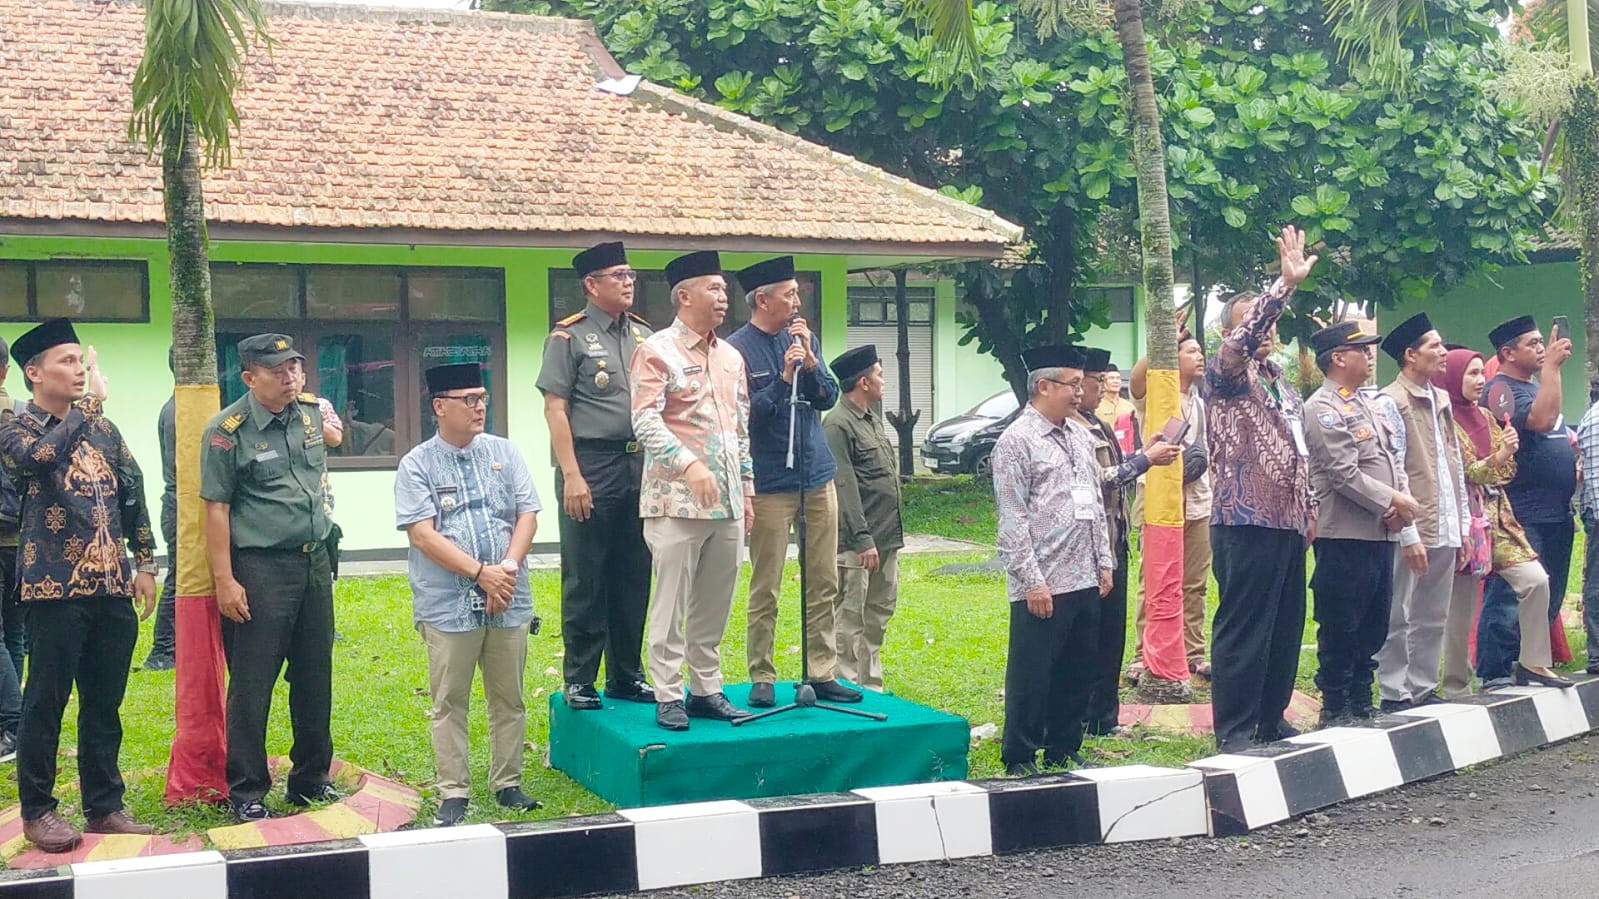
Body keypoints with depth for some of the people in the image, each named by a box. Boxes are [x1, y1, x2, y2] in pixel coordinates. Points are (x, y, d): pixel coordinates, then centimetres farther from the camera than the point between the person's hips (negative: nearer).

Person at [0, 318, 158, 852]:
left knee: (105, 702, 11)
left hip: (112, 587, 5)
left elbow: (133, 495, 16)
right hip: (57, 588, -5)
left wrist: (145, 563, 10)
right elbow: (43, 455, -26)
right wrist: (89, 402, -19)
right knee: (46, 701, 1)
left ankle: (104, 806, 19)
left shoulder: (103, 429, 14)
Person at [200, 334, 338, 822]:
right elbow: (216, 510, -11)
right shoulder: (228, 432, -9)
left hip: (314, 562, 6)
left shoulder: (315, 412, 7)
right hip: (259, 569, -6)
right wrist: (225, 581, -14)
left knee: (315, 678, 12)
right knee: (252, 684, -2)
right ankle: (246, 791, 8)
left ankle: (311, 778, 24)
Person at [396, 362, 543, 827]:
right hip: (447, 606, -3)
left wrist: (508, 568, -11)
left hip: (508, 601, 3)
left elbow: (527, 515, 5)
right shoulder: (417, 465, -1)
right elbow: (423, 533, -10)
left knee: (509, 699, 10)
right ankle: (453, 793, 10)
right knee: (449, 703, 2)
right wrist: (481, 572, -17)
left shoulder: (504, 453, 9)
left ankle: (508, 784, 21)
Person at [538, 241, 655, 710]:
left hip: (639, 464, 6)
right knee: (585, 581, 0)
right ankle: (578, 680, 9)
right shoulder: (569, 337, -4)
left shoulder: (643, 334, 13)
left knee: (634, 577, 10)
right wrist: (571, 476, -15)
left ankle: (626, 675, 21)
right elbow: (555, 408, -9)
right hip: (591, 465, -6)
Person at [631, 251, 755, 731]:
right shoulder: (656, 351, -4)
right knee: (672, 603, -3)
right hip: (676, 501, -6)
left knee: (716, 604, 10)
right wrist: (689, 464, -25)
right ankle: (668, 696, 3)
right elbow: (646, 422, -14)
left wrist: (747, 489, 17)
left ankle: (707, 689, 19)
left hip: (727, 503, 6)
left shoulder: (732, 357, 16)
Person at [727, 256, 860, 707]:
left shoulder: (805, 339, 10)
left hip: (817, 476, 6)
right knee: (765, 589, 0)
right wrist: (784, 378, -18)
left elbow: (828, 398, 6)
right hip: (770, 482, -6)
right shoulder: (737, 349, -7)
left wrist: (809, 361, -9)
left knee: (824, 585, 7)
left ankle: (822, 674, 15)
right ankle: (762, 679, 9)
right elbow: (744, 415, -12)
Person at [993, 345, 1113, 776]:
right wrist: (1033, 582, -16)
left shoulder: (1080, 436, 14)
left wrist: (1104, 562, 15)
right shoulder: (1017, 441, -9)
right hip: (1042, 586, -7)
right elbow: (1012, 521, -13)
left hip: (1085, 581, 7)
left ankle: (1063, 753, 26)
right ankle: (1020, 760, 11)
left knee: (1077, 675, 13)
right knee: (1031, 677, 0)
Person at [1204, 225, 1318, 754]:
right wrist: (1285, 284, -31)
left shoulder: (1283, 384, 21)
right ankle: (1234, 731, -2)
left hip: (1289, 522, 8)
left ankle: (1271, 719, 22)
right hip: (1247, 521, -8)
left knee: (1286, 627, 12)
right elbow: (1242, 341, -25)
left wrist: (1310, 508, 20)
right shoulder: (1226, 374, -3)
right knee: (1243, 629, -6)